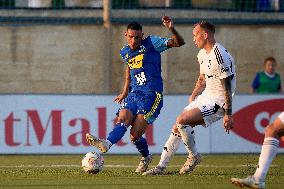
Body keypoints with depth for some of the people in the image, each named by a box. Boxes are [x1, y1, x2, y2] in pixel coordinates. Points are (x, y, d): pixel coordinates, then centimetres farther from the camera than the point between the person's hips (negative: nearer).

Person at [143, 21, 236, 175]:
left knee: (182, 120, -22)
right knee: (177, 127, 5)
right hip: (206, 95, 10)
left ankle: (194, 156, -3)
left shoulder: (220, 56, -21)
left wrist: (228, 115, -22)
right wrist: (193, 96, 11)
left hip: (218, 101, -10)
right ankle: (161, 166, 10)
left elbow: (227, 87, -21)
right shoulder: (202, 54, 10)